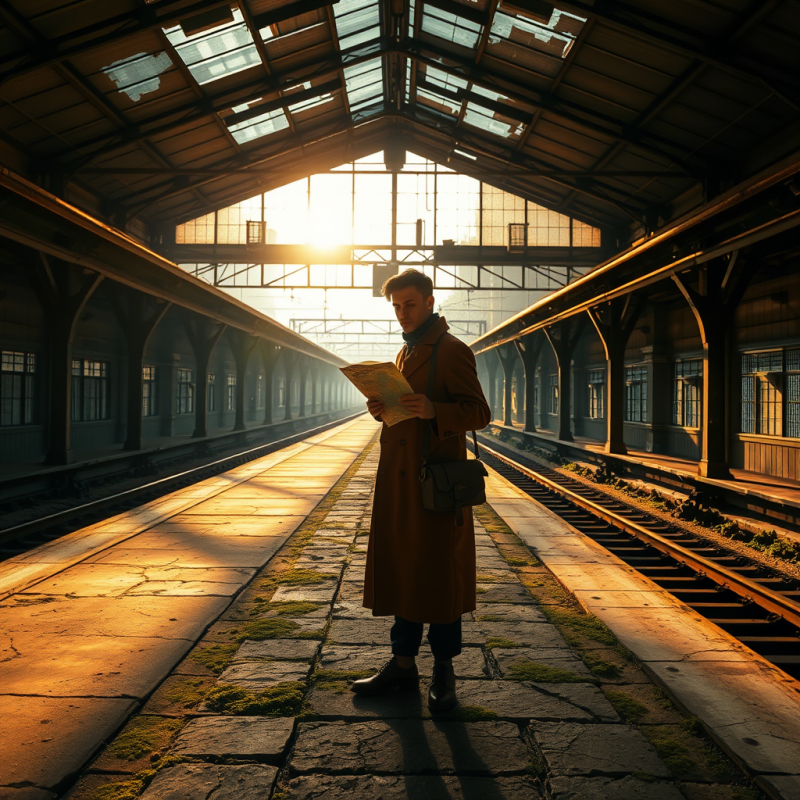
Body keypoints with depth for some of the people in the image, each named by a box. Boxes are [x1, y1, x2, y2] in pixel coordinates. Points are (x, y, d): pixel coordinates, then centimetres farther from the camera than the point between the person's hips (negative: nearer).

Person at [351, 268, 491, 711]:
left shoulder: (452, 351, -7)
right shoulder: (406, 353, 20)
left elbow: (479, 412, -12)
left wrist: (433, 410, -28)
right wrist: (382, 408, 6)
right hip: (399, 480, 8)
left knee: (440, 575, 0)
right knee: (402, 571, 11)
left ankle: (443, 670, 13)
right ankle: (403, 664, 22)